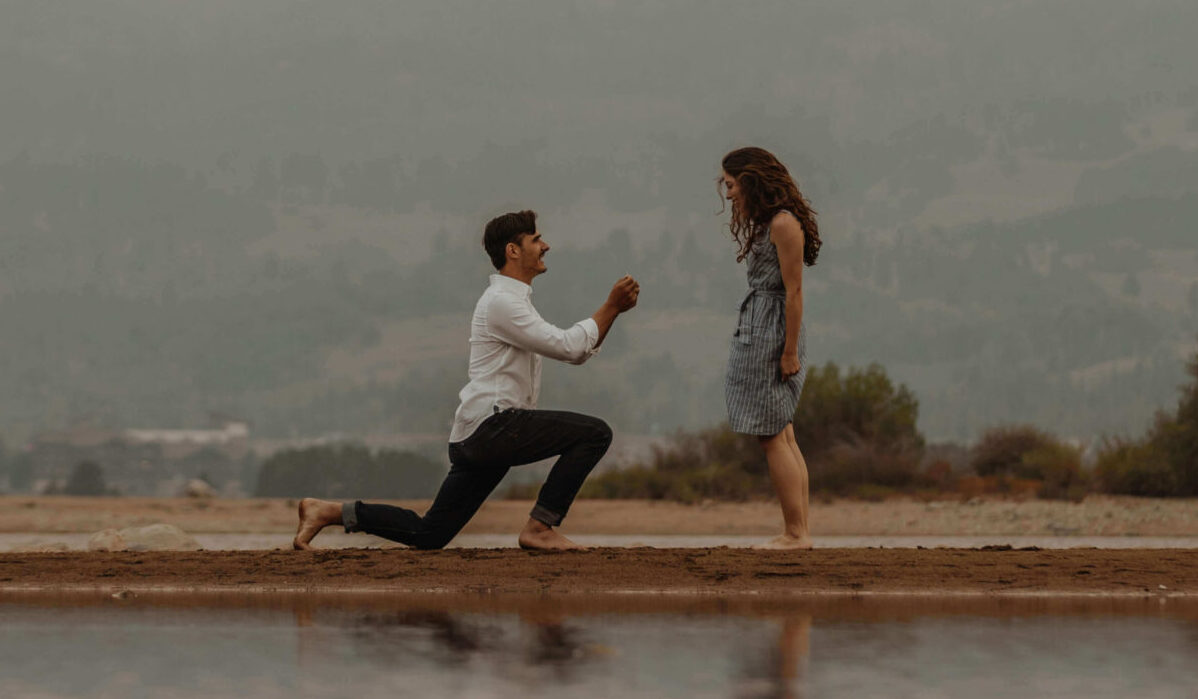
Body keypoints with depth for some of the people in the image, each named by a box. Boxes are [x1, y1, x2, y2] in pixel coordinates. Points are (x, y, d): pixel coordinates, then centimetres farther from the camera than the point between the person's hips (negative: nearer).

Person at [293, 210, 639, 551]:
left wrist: (613, 310, 11)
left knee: (430, 534, 10)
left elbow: (577, 352, 24)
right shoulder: (502, 302, -10)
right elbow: (567, 346, -16)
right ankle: (539, 528, -15)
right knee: (594, 433, -16)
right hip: (492, 424, -10)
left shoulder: (514, 301, 24)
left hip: (474, 437, 10)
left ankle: (330, 512, 10)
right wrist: (610, 308, -8)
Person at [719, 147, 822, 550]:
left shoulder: (783, 224, -13)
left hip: (773, 334, -10)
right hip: (756, 330, 10)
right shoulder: (761, 223, 16)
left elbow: (794, 292, -16)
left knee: (773, 437, -8)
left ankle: (796, 533, -7)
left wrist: (790, 351, -17)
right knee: (783, 437, 9)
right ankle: (800, 531, 10)